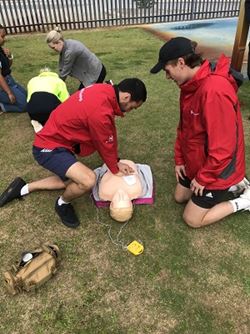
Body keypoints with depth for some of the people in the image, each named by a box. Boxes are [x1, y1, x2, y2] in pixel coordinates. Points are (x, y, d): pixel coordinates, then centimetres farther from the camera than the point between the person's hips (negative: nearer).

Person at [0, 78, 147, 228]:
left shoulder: (106, 90, -3)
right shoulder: (100, 112, -32)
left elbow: (110, 132, 7)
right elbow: (105, 146, -15)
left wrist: (117, 162, 11)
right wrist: (116, 170, 4)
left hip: (56, 139, 10)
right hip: (49, 148, -10)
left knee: (72, 180, 24)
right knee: (89, 180, -25)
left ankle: (23, 188, 31)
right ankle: (63, 204, 7)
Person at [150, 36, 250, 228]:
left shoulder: (215, 90, -33)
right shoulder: (191, 85, -2)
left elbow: (223, 145, -30)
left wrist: (203, 178, -19)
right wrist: (179, 160, 7)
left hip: (215, 169, -9)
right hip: (195, 162, 9)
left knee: (192, 219, 3)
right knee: (180, 197, 21)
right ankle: (226, 187, 27)